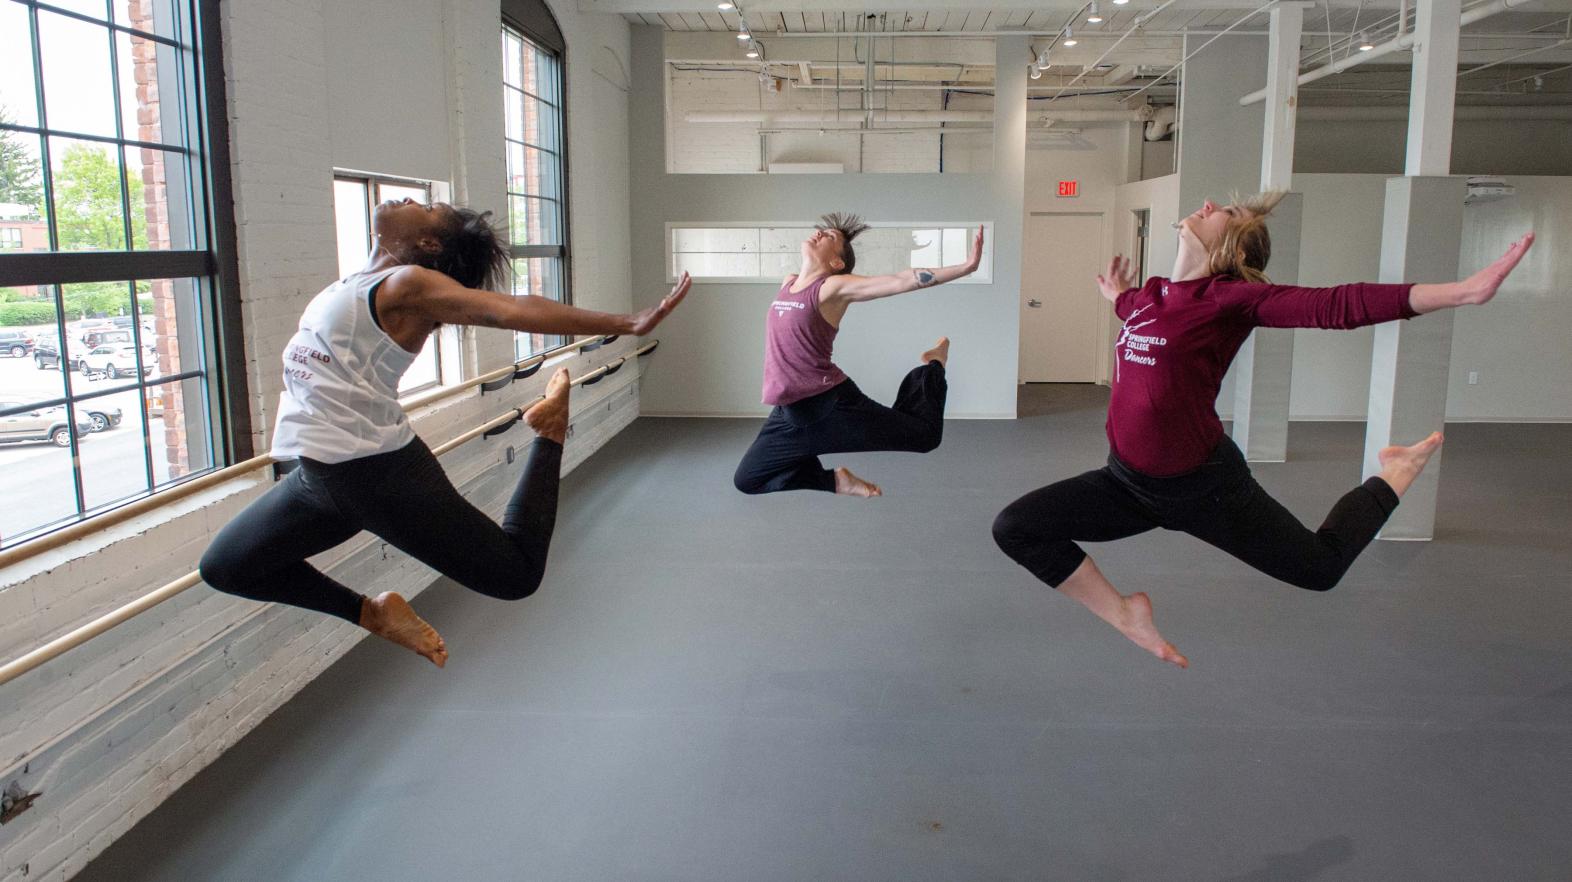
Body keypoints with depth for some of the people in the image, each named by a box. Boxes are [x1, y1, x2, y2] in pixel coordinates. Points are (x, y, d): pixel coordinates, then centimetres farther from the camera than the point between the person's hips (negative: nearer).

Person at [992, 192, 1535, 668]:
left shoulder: (1233, 296, -14)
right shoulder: (1149, 295, 4)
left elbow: (1338, 305, -25)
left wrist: (1466, 290, -34)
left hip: (1203, 487, -5)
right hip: (1129, 482, 5)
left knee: (1322, 566, 16)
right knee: (1015, 528, -8)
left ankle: (1395, 473, 44)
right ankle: (1126, 615, 10)